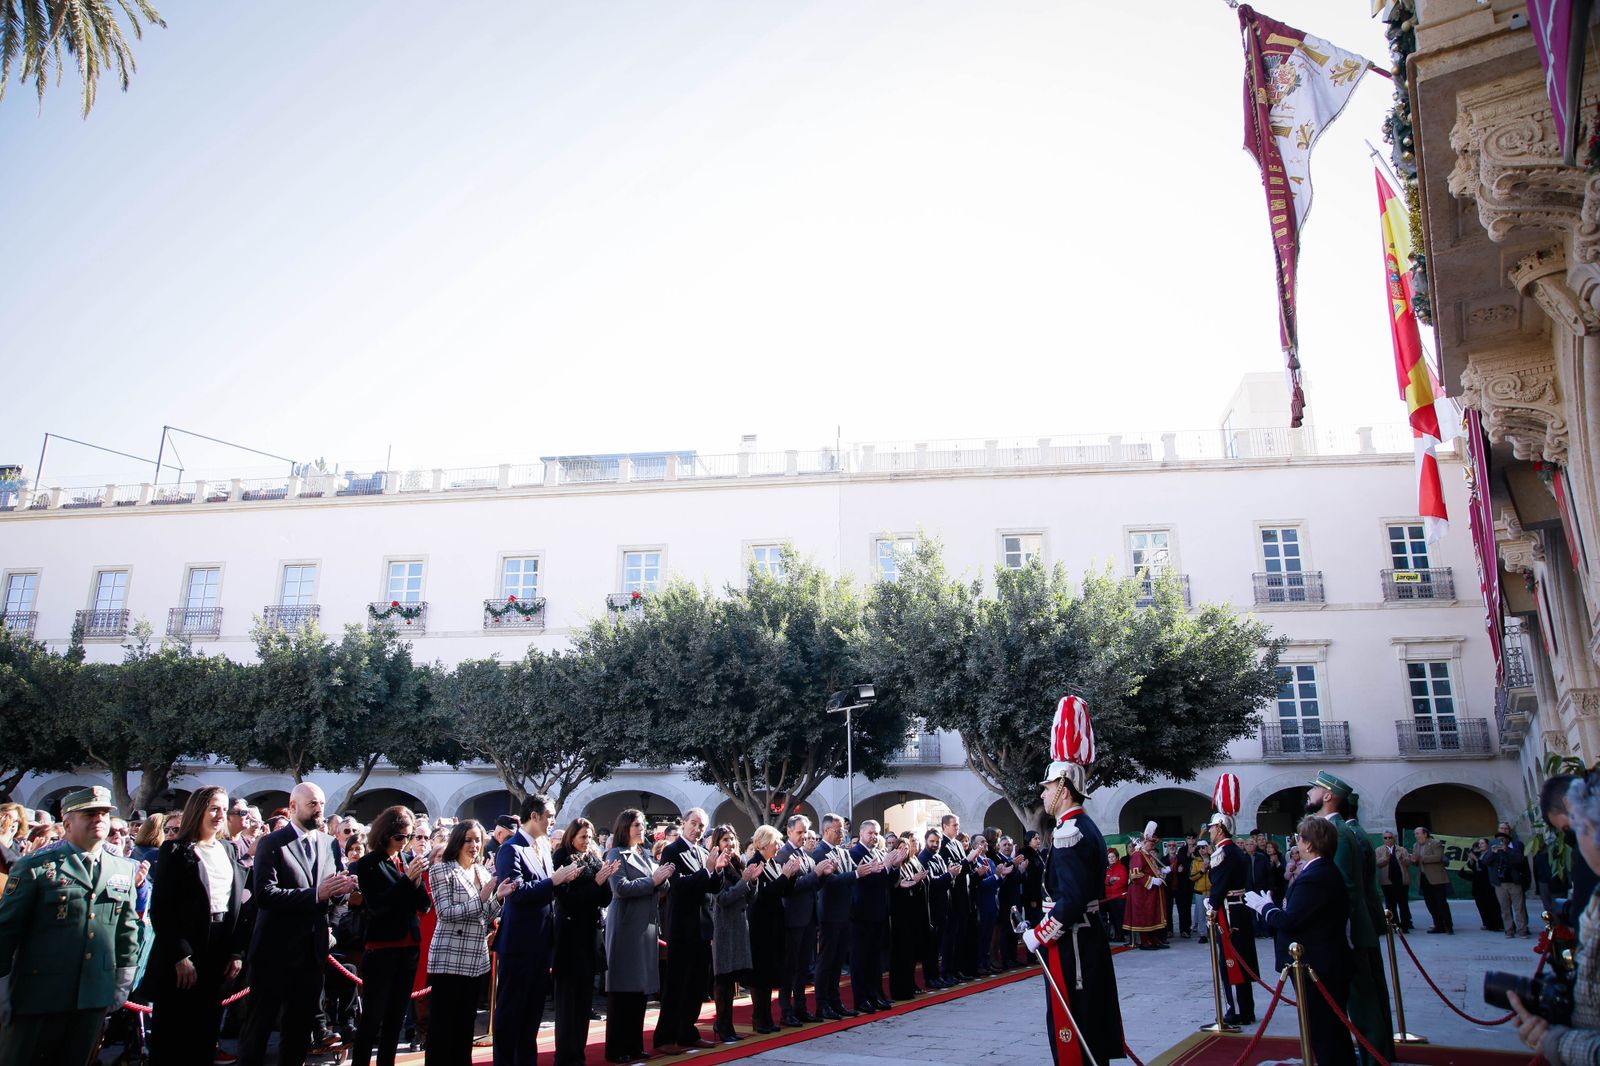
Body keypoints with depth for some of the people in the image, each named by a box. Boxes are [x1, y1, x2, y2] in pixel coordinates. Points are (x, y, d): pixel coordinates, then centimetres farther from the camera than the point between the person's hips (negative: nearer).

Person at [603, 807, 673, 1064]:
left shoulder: (645, 855, 17)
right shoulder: (617, 854, -4)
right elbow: (620, 887, -18)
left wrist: (663, 879, -3)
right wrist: (652, 880, -15)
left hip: (647, 925, 7)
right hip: (626, 926, -7)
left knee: (641, 986, 9)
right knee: (623, 989, -3)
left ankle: (634, 1045, 18)